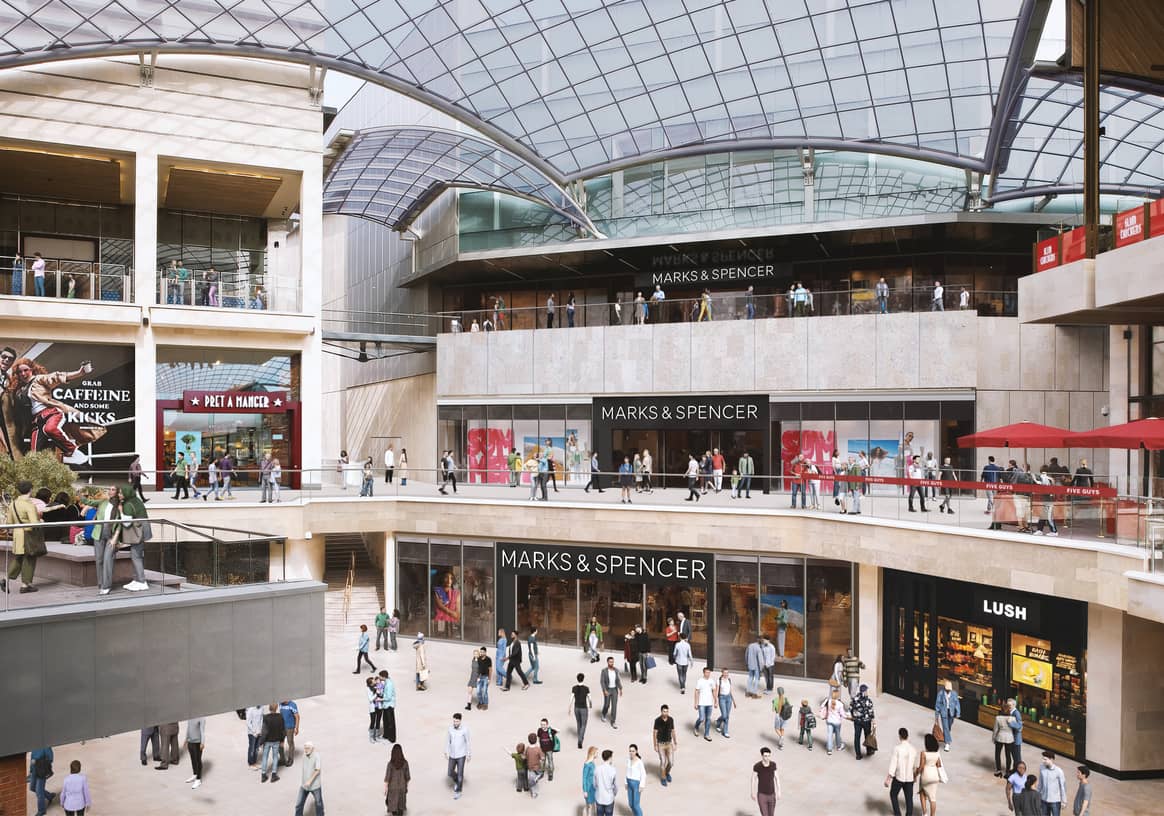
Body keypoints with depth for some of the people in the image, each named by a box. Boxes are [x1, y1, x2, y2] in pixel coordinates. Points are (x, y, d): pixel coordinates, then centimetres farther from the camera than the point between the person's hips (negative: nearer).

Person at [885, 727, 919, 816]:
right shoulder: (913, 749, -4)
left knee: (893, 795, 18)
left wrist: (888, 779, -9)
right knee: (909, 798, 13)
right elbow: (915, 766, 9)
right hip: (910, 778, 3)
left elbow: (893, 764, -16)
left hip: (898, 777, -3)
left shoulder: (897, 748, -17)